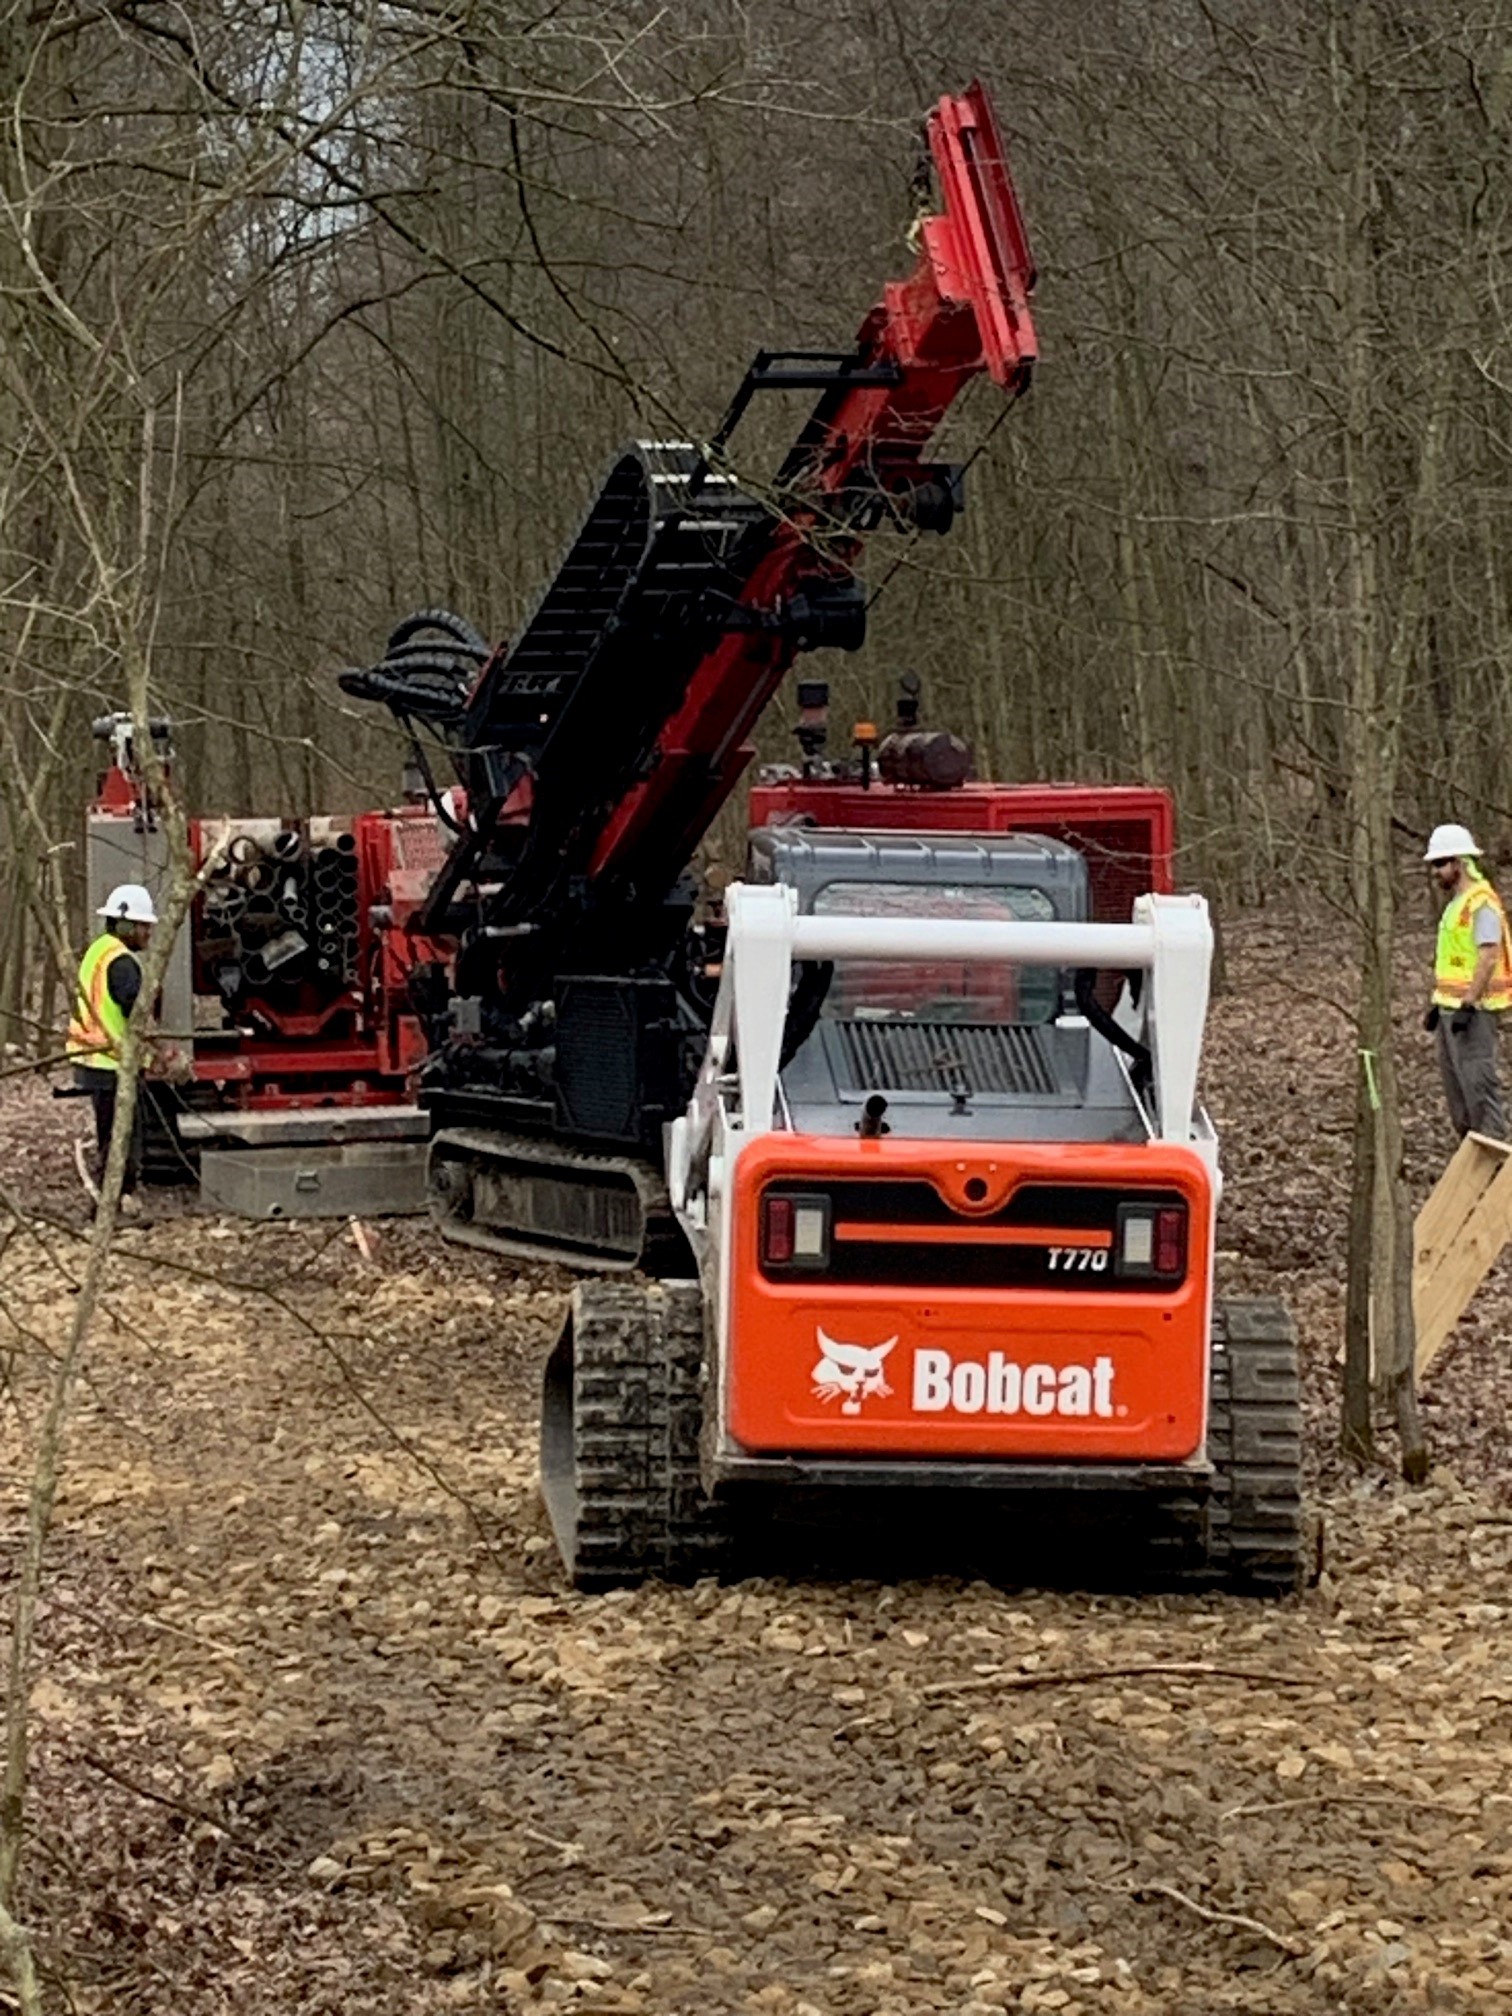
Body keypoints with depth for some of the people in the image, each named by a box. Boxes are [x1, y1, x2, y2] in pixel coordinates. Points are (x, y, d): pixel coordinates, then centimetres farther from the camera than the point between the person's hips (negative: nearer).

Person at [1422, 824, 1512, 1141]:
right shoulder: (1454, 903, 16)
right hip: (1451, 1005, 10)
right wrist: (1438, 1005, 21)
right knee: (1454, 1079, 13)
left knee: (1477, 1079, -10)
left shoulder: (1481, 903, -15)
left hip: (1472, 1008, -10)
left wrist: (1467, 1005, -25)